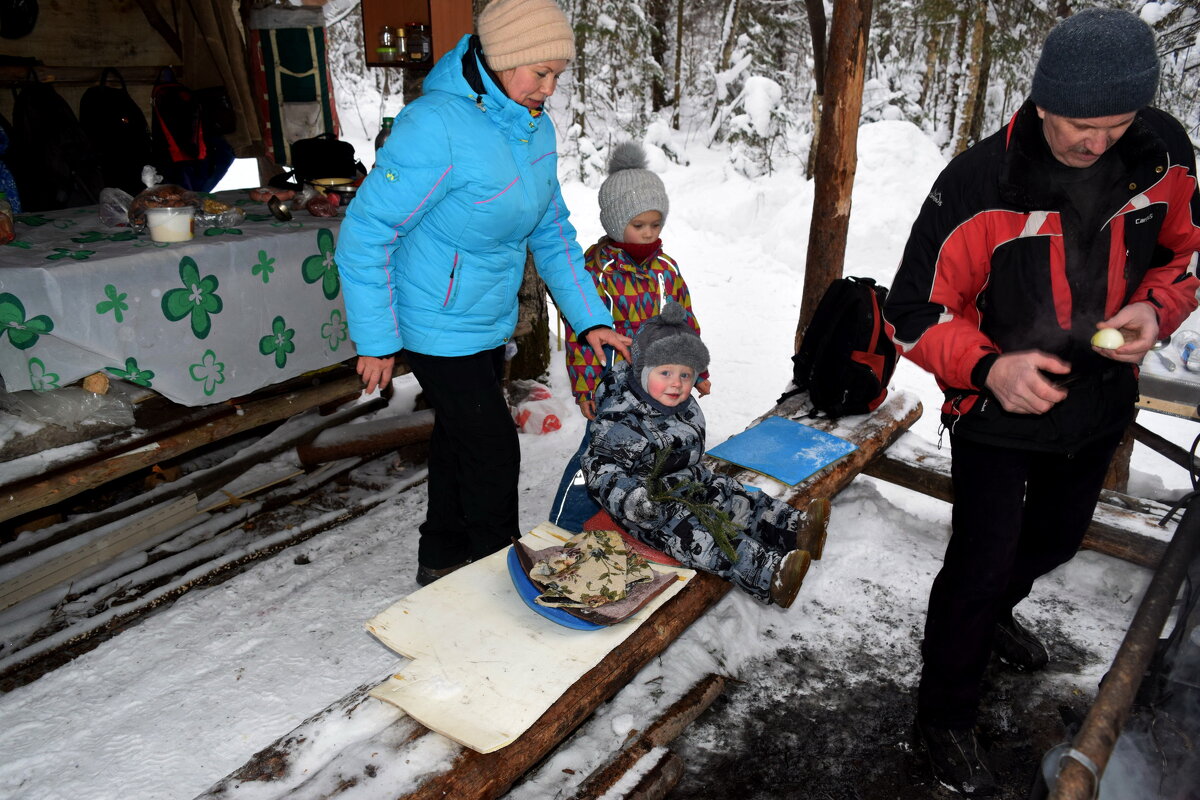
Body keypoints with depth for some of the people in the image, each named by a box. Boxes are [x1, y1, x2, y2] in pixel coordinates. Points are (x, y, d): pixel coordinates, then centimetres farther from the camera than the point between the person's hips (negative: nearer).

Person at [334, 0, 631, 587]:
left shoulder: (535, 128, 1)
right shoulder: (436, 126, -25)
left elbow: (552, 231, 9)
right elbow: (365, 234, -22)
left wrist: (591, 319, 3)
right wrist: (376, 340, -17)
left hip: (490, 325, 8)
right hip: (438, 329, -8)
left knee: (459, 439, 19)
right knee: (493, 450, 0)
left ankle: (442, 559, 40)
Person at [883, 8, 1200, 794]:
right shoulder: (977, 184, -25)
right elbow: (914, 314, -18)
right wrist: (988, 367, -34)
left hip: (1099, 406, 6)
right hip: (998, 414, -5)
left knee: (1056, 539, 27)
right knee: (979, 563, 5)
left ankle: (991, 610, 60)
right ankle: (947, 718, 29)